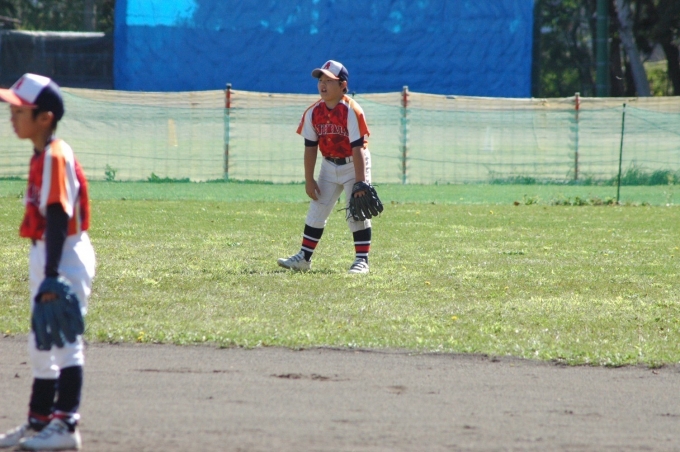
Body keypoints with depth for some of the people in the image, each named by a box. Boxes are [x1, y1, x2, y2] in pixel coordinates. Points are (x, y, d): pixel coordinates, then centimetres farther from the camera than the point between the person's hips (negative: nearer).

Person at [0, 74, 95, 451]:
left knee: (64, 340, -8)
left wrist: (52, 274, -25)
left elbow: (58, 218, -22)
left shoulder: (55, 157, -17)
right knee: (40, 343, 17)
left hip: (66, 257, -11)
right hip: (45, 256, 11)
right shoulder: (41, 156, 12)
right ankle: (39, 422, 26)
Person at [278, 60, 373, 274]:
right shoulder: (313, 113, -6)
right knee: (316, 212, 6)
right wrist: (309, 180, -4)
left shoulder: (351, 111, -22)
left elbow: (358, 148, -25)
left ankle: (362, 260, -3)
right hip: (329, 166, 5)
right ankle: (304, 257, 11)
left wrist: (360, 182, -28)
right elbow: (310, 148, -1)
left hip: (353, 164, -5)